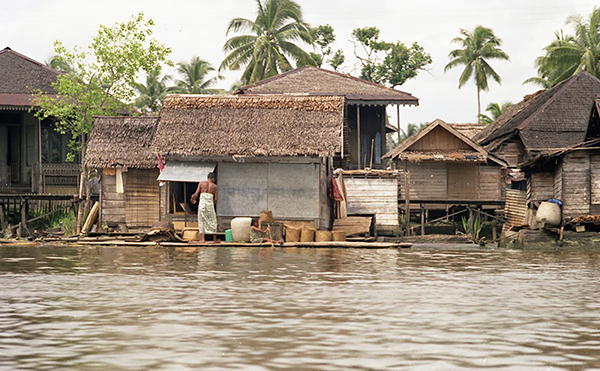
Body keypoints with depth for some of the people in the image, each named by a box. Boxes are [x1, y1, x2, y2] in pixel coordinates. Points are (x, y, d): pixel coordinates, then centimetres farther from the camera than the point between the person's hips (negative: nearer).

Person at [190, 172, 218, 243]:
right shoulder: (215, 186, 7)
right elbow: (216, 199, 3)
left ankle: (202, 239, -3)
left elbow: (196, 194, 2)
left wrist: (192, 199, 21)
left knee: (202, 221, 5)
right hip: (210, 204, 0)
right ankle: (215, 239, 16)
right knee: (212, 221, 11)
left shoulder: (201, 183, 7)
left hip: (202, 203, 0)